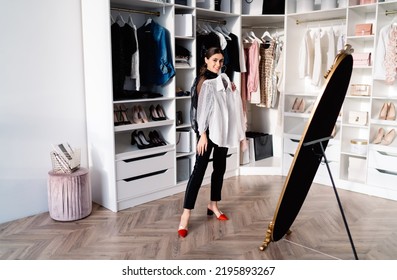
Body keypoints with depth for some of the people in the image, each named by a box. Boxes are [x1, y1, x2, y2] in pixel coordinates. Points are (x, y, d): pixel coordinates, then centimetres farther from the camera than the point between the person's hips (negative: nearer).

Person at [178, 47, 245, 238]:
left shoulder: (222, 79, 13)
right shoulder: (204, 81, -9)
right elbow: (202, 109, -15)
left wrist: (232, 91, 3)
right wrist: (202, 134, -20)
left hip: (223, 129, 8)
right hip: (209, 130, -8)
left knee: (220, 168, 12)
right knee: (199, 169, -11)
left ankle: (213, 205, 26)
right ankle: (185, 214, -9)